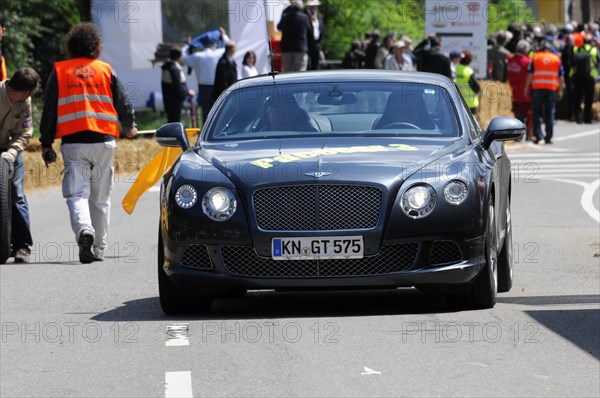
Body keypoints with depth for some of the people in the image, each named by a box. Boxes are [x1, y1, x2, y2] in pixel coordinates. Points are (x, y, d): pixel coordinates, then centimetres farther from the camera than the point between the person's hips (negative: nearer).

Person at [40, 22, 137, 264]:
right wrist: (129, 128, 28)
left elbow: (49, 110, 3)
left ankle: (84, 229, -32)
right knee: (101, 198, 10)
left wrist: (46, 144, 9)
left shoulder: (59, 71, 5)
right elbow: (123, 104, 8)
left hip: (73, 142, -1)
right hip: (104, 141, 1)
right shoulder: (106, 70, 6)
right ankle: (99, 249, 12)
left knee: (77, 193, -4)